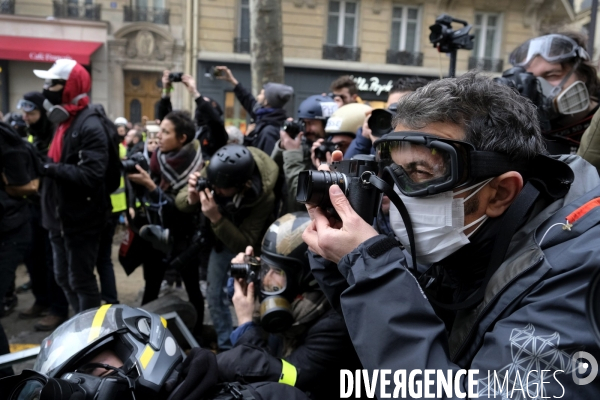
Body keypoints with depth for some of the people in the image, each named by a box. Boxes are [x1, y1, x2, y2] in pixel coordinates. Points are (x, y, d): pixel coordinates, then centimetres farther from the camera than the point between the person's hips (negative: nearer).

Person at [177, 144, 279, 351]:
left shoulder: (263, 197, -39)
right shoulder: (213, 173, -30)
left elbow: (244, 244, -35)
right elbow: (180, 200, -17)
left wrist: (216, 218, -49)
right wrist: (192, 199, -41)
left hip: (248, 245, -4)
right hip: (220, 240, 4)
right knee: (215, 294, 11)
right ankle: (225, 346, 30)